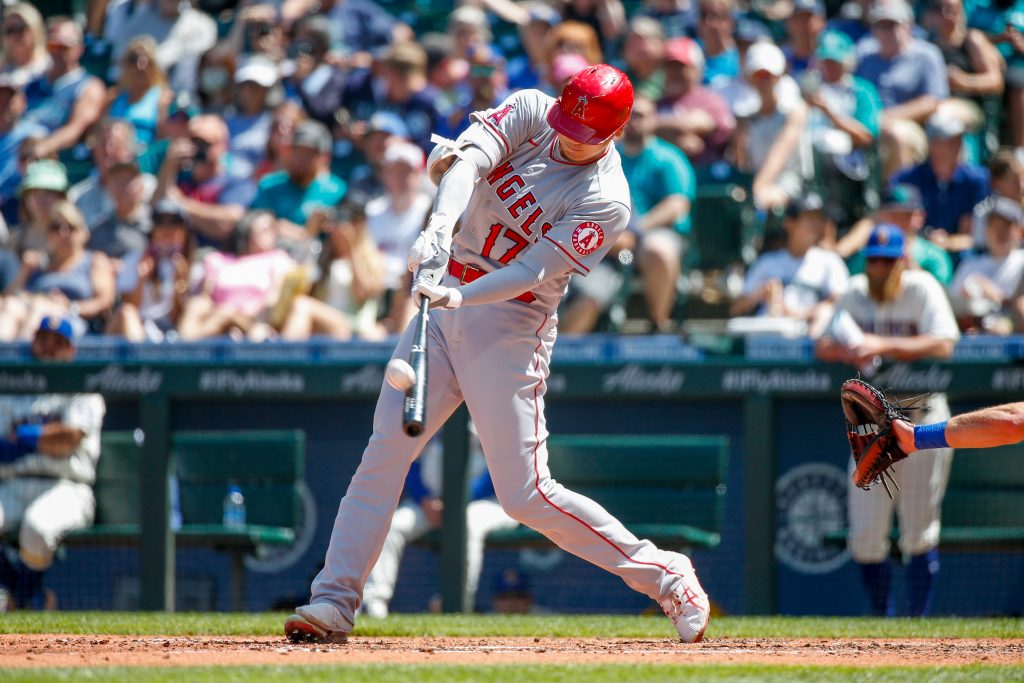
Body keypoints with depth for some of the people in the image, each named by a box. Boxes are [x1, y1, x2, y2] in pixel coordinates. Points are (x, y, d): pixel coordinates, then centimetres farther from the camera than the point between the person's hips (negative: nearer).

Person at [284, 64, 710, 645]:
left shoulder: (605, 201, -14)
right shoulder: (531, 112, 0)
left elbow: (534, 271, -22)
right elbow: (471, 156, -18)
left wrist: (461, 295, -38)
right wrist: (443, 220, -37)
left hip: (510, 324, -5)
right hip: (447, 300, 5)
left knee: (525, 493, -8)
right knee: (385, 451, -3)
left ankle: (665, 576, 4)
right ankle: (334, 602, 0)